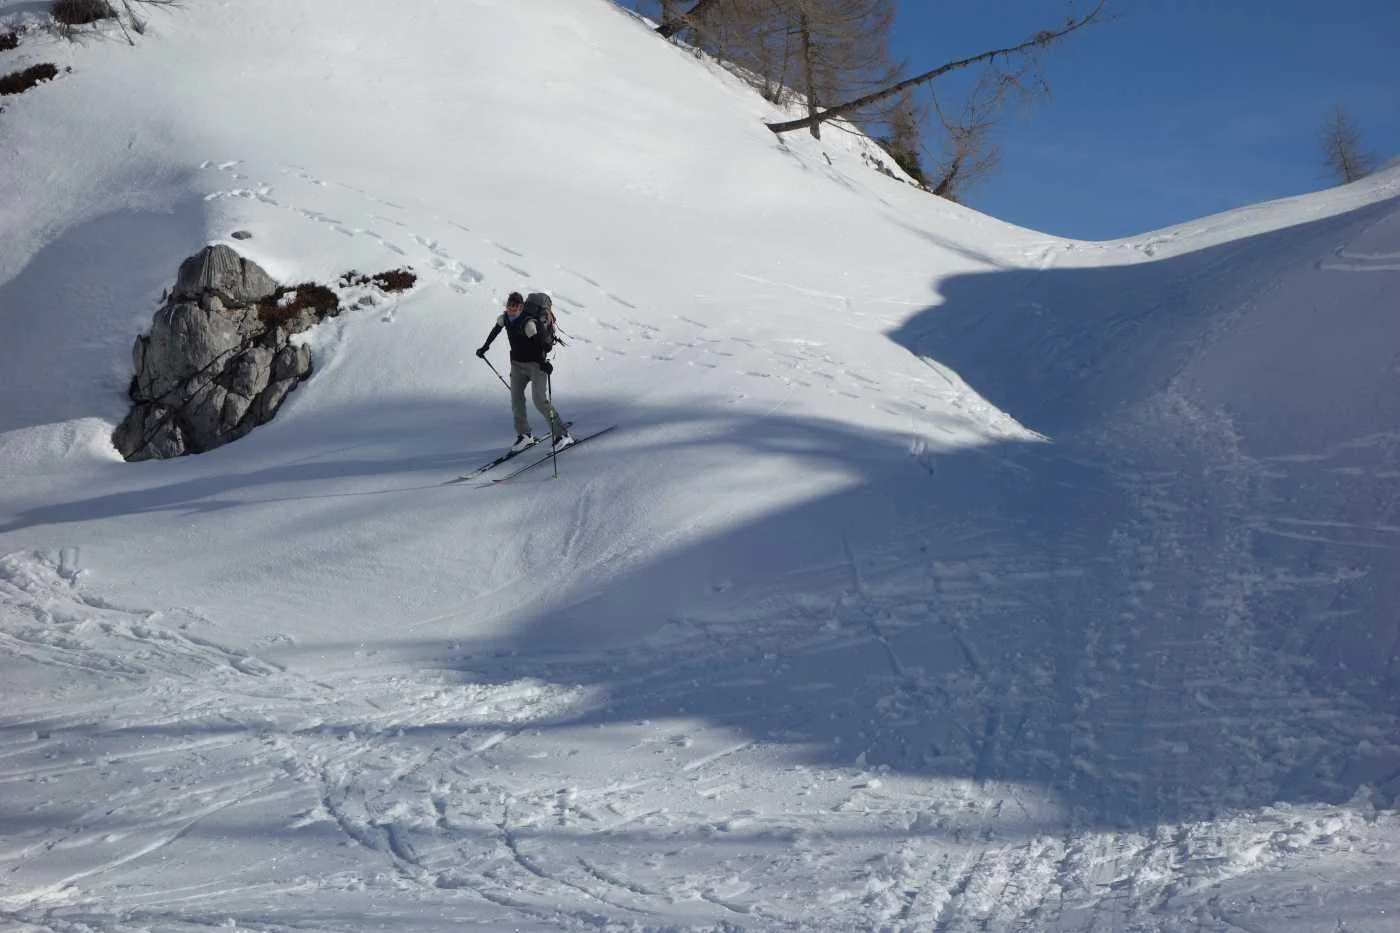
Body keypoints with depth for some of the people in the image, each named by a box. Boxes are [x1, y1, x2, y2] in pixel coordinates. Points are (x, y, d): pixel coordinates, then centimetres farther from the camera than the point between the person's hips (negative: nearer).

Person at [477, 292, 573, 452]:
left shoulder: (528, 323, -26)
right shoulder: (504, 318, -4)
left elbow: (539, 344, -32)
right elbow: (495, 330, 17)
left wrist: (543, 363, -44)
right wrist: (485, 347, 28)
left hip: (535, 364, -7)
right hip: (517, 364, 7)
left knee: (540, 400, -13)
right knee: (516, 399, 4)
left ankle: (562, 434, -5)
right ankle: (524, 435, 19)